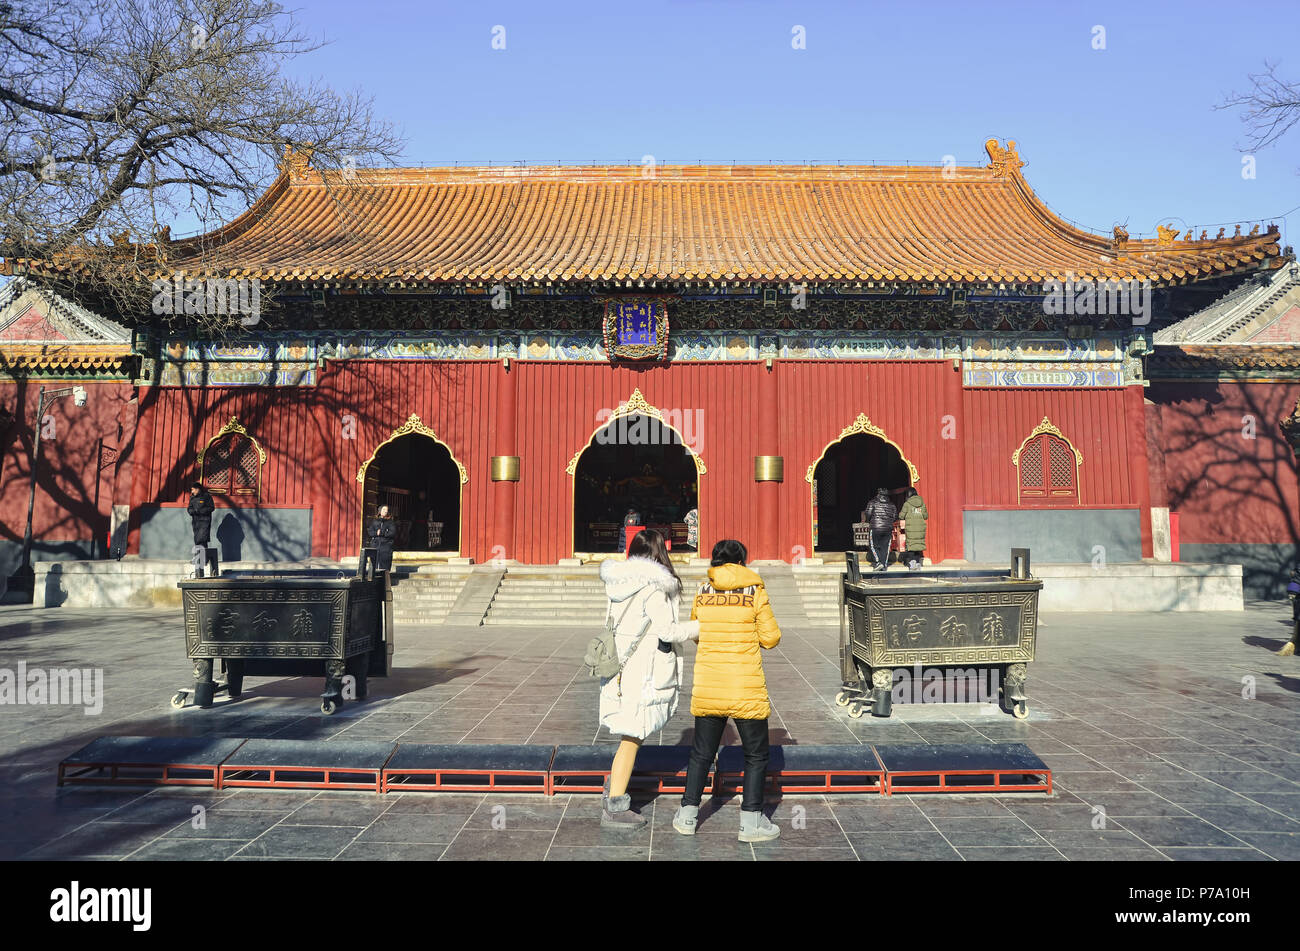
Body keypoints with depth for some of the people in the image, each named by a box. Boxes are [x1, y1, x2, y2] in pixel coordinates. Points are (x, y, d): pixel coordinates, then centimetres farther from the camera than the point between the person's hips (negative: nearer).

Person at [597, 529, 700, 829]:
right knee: (632, 739, 2)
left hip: (621, 669, 8)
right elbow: (669, 631, -17)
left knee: (633, 736, 20)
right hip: (641, 674, -8)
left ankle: (612, 794, 28)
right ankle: (615, 809, 12)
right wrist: (702, 625, -5)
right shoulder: (652, 588, -17)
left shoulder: (622, 584, 8)